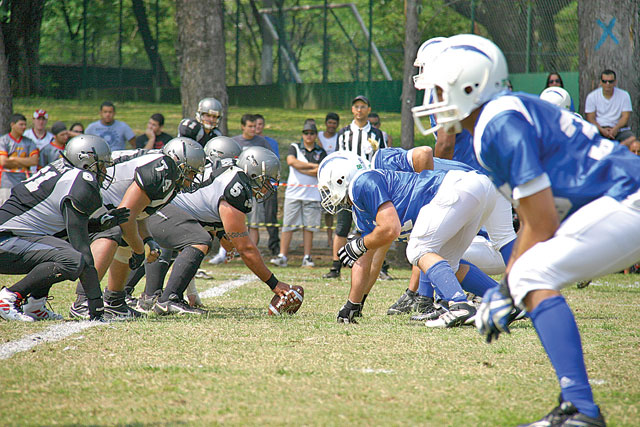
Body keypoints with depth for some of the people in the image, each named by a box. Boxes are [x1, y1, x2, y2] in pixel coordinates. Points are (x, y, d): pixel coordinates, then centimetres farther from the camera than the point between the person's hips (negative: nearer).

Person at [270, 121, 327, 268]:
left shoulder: (321, 152, 9)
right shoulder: (294, 148, 10)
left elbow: (320, 172, -6)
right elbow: (291, 161, -11)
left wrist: (300, 168, -8)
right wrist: (312, 166, -10)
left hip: (312, 194, 0)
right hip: (293, 193, 0)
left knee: (309, 227, 1)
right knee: (288, 225, -4)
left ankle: (307, 258, 6)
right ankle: (282, 256, -3)